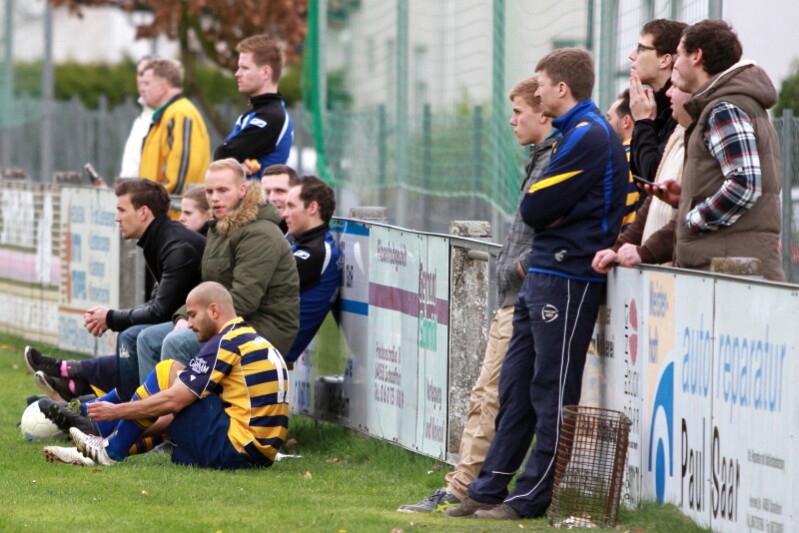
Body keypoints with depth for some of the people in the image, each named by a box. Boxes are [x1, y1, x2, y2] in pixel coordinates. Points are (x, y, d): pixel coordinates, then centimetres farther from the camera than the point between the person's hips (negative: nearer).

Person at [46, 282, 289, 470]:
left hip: (234, 450, -10)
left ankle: (112, 451, 5)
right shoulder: (255, 340, 19)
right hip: (262, 453, 10)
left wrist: (117, 411, -3)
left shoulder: (226, 343, -10)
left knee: (167, 373, -1)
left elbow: (173, 401, -13)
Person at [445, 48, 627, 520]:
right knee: (516, 386, 10)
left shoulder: (588, 136, -14)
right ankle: (490, 489, 14)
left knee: (552, 391, -4)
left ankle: (532, 497, -1)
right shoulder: (576, 132, 19)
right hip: (543, 273, 10)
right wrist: (548, 215, -2)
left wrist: (542, 212, 3)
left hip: (566, 278, -10)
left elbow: (535, 209, -16)